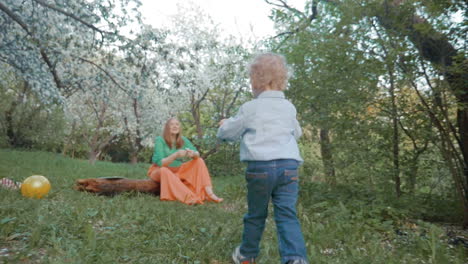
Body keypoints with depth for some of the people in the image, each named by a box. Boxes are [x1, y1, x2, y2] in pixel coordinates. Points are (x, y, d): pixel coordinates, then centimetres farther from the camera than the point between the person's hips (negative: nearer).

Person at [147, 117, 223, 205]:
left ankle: (209, 193, -30)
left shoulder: (183, 140, -3)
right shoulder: (160, 140, -16)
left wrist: (193, 154, -38)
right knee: (164, 171, -39)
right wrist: (176, 155, -40)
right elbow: (160, 163, -25)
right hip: (159, 170, -4)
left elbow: (197, 154, -13)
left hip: (178, 170, 5)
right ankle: (189, 197, -53)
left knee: (199, 161, -12)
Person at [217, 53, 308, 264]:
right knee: (287, 215, 2)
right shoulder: (289, 107, 13)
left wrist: (224, 125, 34)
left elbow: (228, 133, 11)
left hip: (260, 167, -3)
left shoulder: (250, 108, -1)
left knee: (255, 214, 13)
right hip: (288, 166, 3)